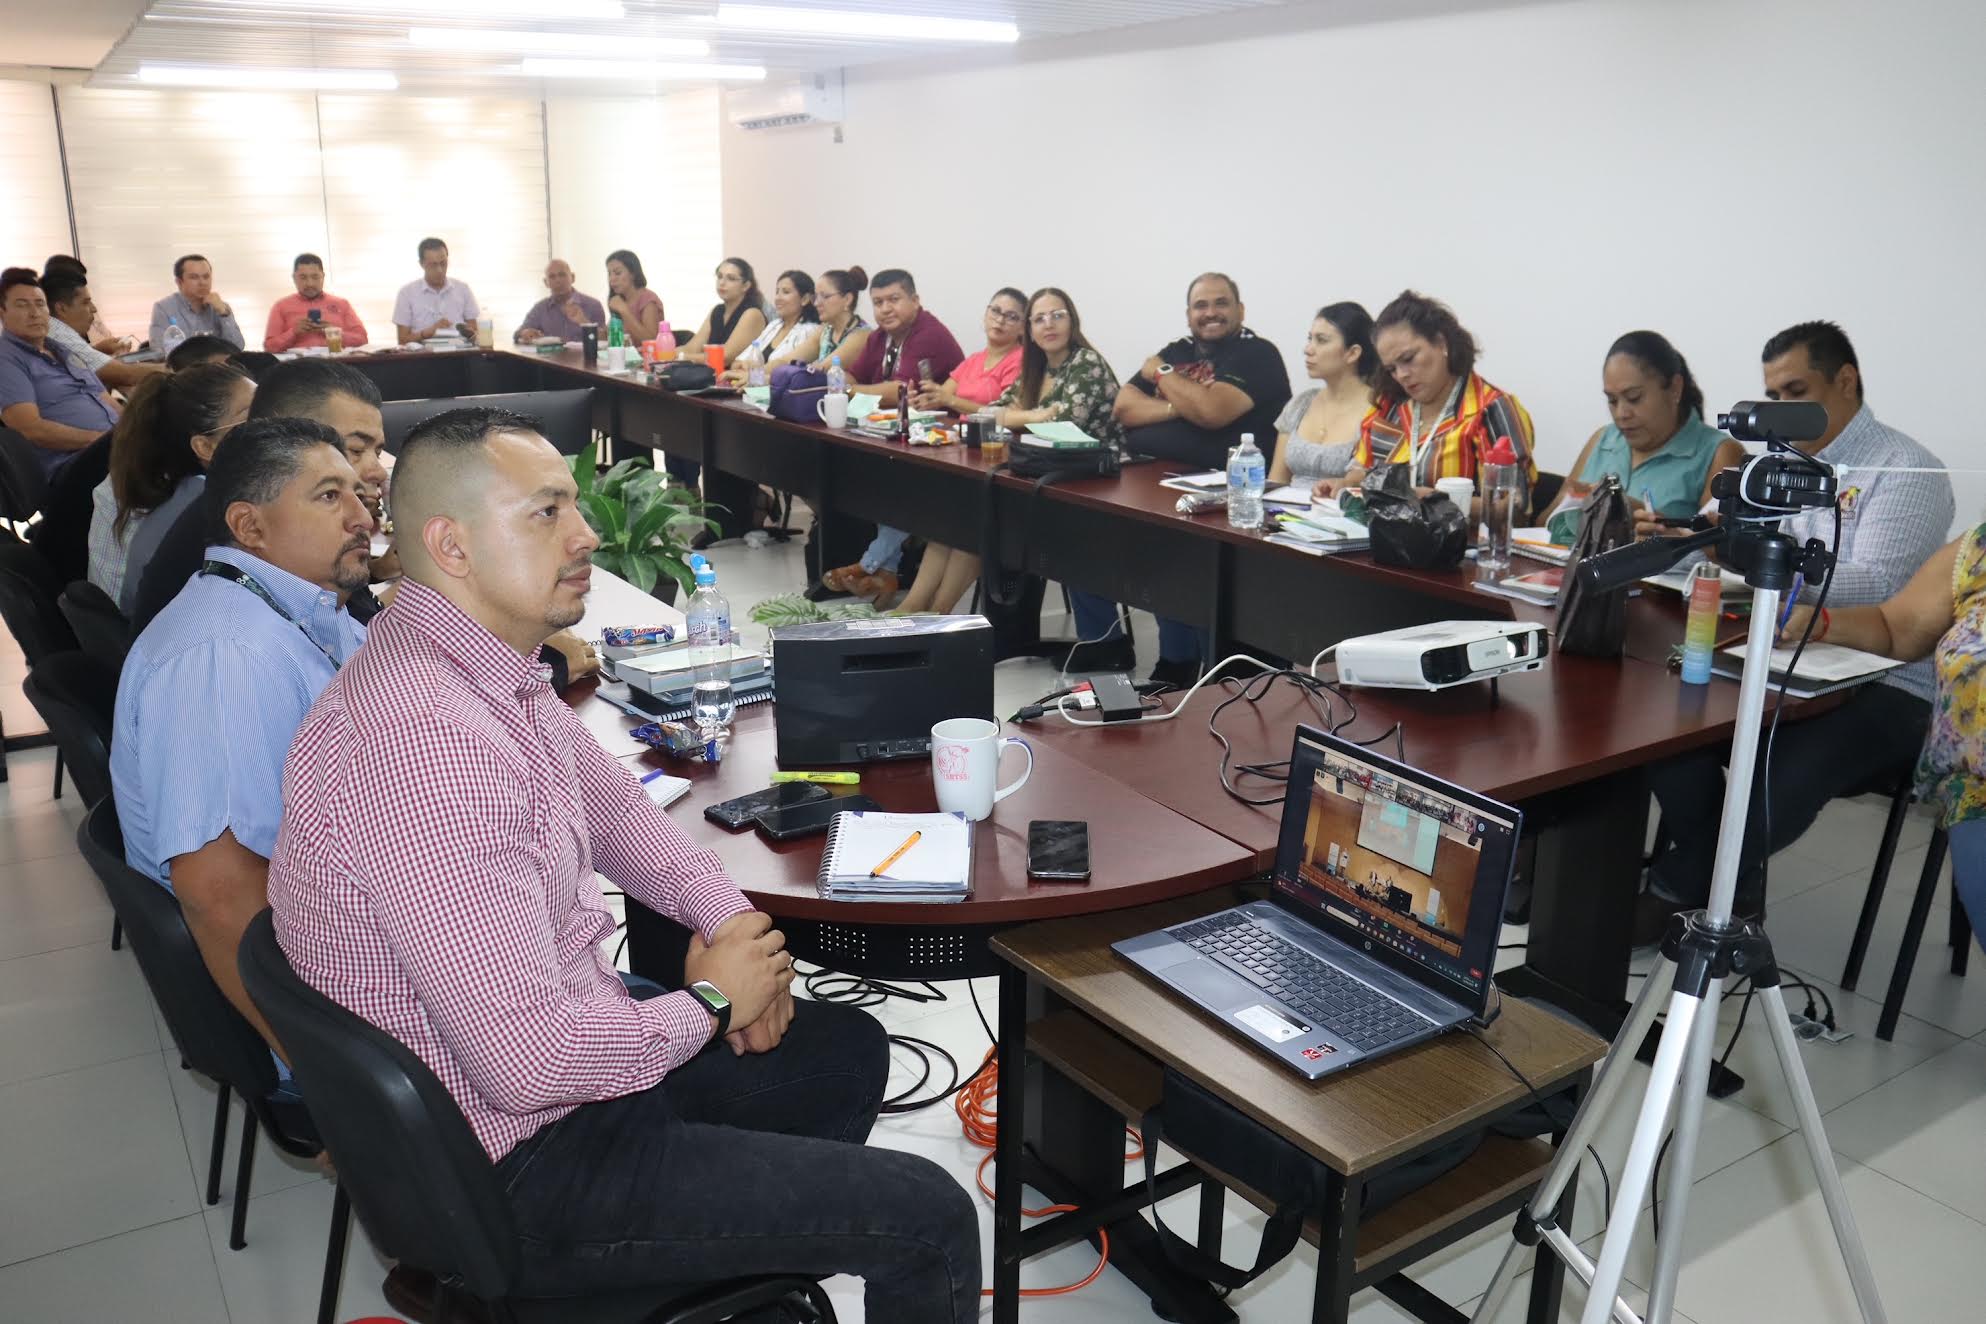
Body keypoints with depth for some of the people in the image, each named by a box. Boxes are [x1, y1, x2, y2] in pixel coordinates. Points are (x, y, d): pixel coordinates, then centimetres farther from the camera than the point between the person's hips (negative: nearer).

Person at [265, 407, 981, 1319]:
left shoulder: (490, 663, 0)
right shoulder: (426, 739, -32)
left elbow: (613, 807, 17)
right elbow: (529, 1063, -32)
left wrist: (726, 916, -1)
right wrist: (709, 1001, -15)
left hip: (563, 1033, 10)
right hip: (518, 1166, -10)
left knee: (846, 1053, 24)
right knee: (929, 1220, -8)